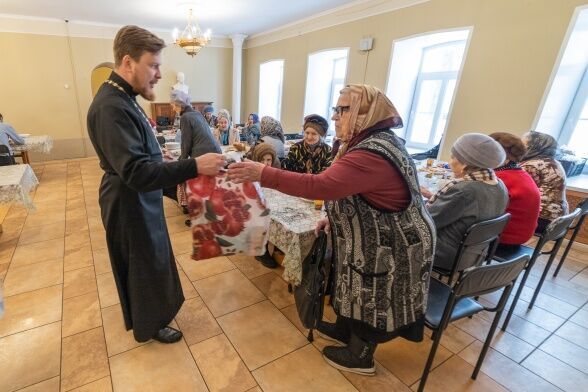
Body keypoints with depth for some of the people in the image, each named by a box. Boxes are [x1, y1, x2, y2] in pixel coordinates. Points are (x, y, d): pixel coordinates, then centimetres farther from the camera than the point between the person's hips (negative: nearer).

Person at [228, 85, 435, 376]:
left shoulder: (372, 154, -31)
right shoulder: (373, 142, 5)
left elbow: (320, 186, -40)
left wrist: (263, 174, -37)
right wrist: (335, 218, 4)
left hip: (389, 249, -9)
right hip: (375, 240, 9)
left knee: (372, 300, 12)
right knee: (359, 291, 25)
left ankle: (360, 357, 37)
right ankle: (345, 329, 50)